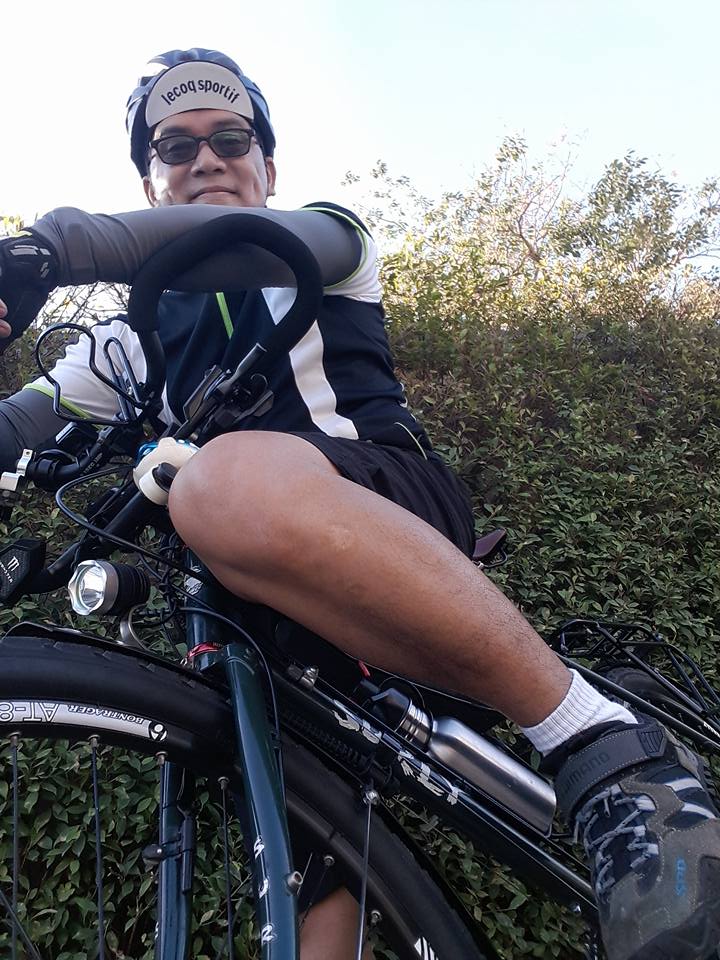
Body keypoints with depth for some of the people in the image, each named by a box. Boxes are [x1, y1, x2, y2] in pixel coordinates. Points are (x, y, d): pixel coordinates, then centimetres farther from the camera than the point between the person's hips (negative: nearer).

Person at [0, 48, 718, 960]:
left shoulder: (330, 244, 16)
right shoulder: (136, 338, 26)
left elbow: (267, 243, -10)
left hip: (399, 501, -4)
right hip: (277, 585, 5)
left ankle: (605, 743, -27)